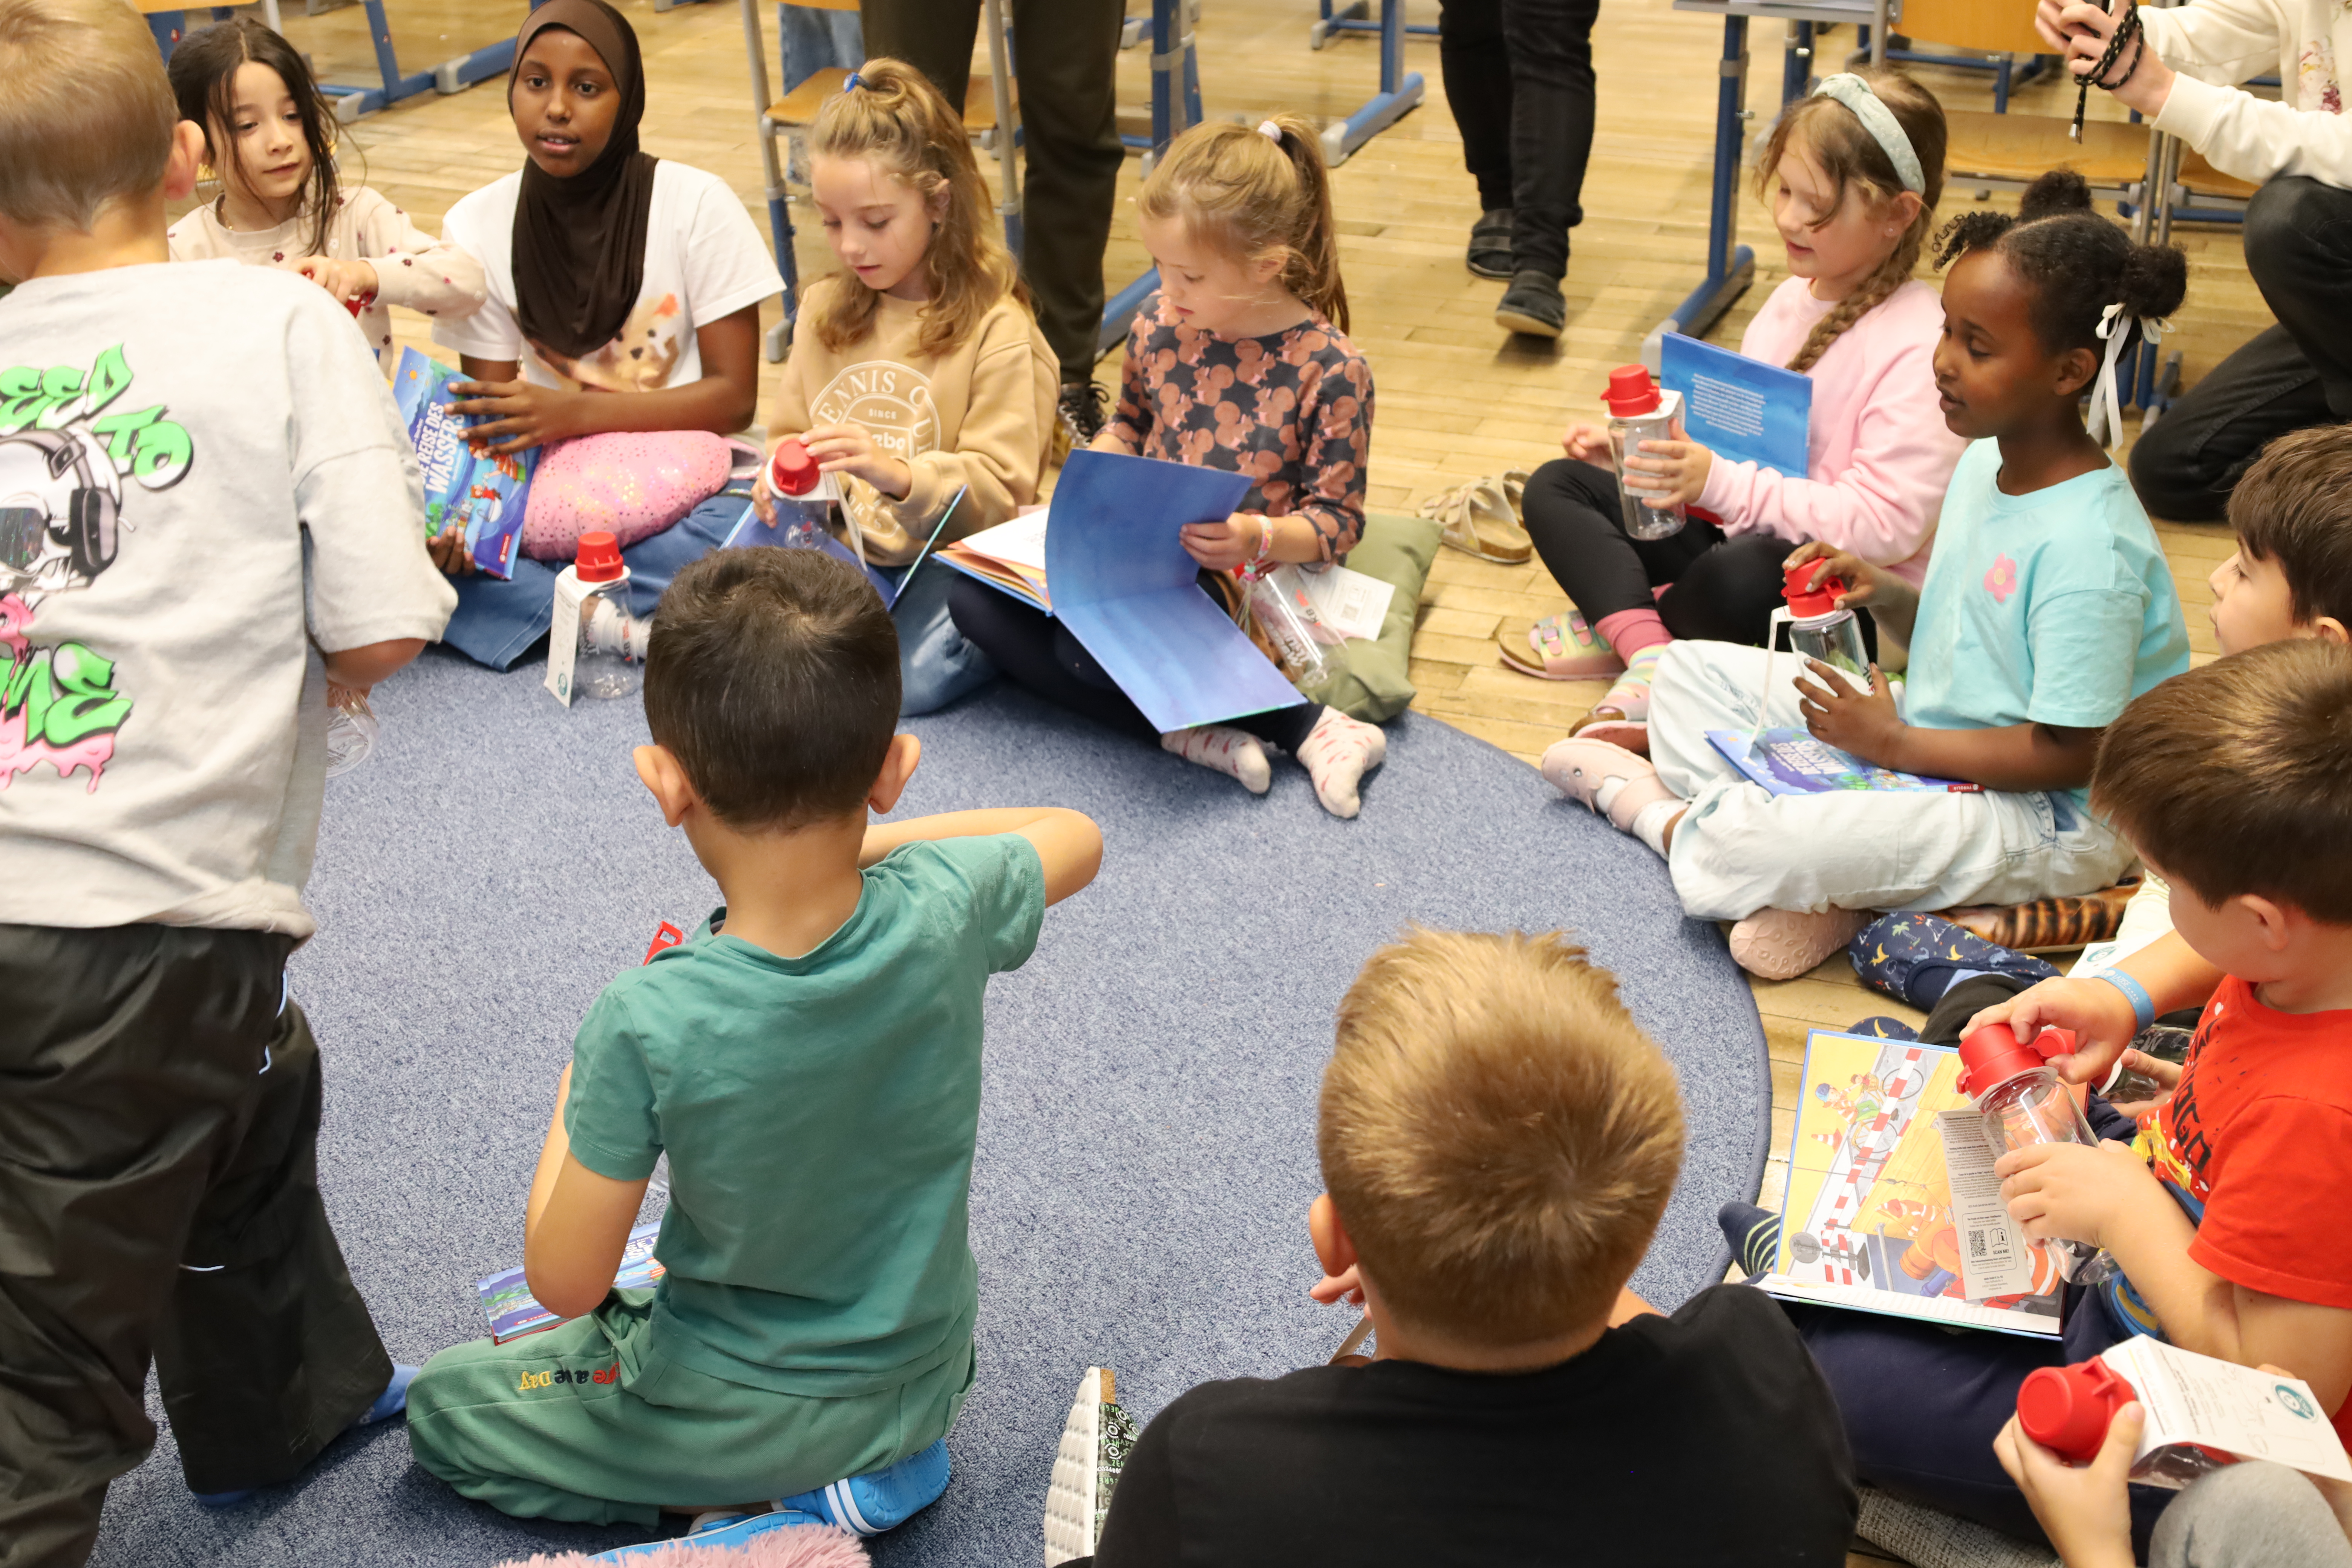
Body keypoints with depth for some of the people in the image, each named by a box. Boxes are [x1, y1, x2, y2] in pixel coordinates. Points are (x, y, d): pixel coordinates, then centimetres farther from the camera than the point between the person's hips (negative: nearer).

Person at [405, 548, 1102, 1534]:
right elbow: (1078, 837, 0)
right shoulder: (945, 908, -26)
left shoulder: (647, 1028, -34)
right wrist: (867, 839, -3)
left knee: (442, 1406, 20)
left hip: (743, 1411, -4)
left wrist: (572, 1105, -3)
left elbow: (565, 1284, -19)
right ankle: (885, 1455, 13)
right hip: (930, 1375, 5)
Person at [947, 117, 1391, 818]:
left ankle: (1311, 726, -20)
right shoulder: (1160, 322, 1)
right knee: (974, 596, -15)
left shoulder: (1330, 369, -14)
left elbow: (1337, 520, -9)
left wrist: (1258, 539, -28)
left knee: (1084, 643, -33)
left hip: (1236, 583, -7)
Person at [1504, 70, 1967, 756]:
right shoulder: (1793, 300, 9)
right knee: (1556, 487, 2)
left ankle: (1611, 626, -11)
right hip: (1739, 530, 9)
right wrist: (1633, 443, 5)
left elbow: (1885, 524, -26)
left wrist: (1724, 484, -30)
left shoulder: (1919, 346, -19)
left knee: (1741, 575, -42)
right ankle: (1649, 652, -22)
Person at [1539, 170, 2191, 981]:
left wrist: (1893, 741, -17)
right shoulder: (1984, 462, 3)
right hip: (1929, 746, 10)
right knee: (1692, 670, 9)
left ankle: (1658, 812, 3)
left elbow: (2068, 755, -24)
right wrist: (1889, 594, -5)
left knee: (1752, 843, -33)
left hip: (2043, 819, -10)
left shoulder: (2088, 547, -25)